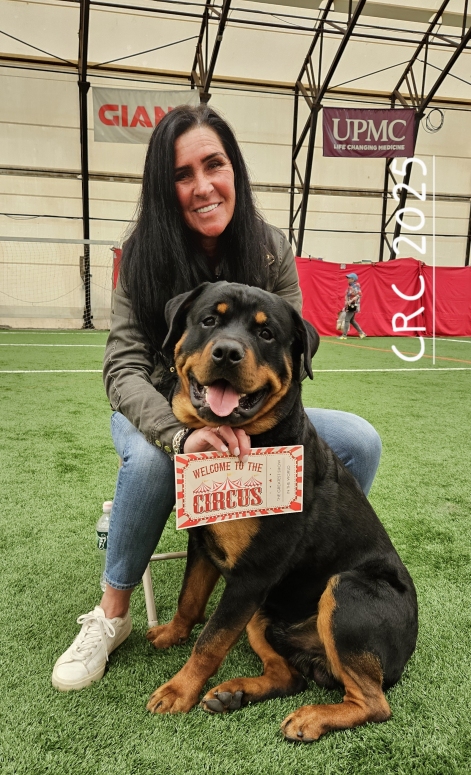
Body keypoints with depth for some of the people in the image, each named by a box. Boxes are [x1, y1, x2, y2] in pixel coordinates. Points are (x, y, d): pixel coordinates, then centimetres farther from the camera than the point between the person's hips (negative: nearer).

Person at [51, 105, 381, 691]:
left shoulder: (271, 251, -9)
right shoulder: (144, 254, -14)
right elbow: (124, 368, -20)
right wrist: (182, 433, -40)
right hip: (158, 414, -1)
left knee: (361, 443, -17)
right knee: (151, 460, -37)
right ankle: (112, 614, -10)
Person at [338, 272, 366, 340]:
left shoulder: (356, 286, -13)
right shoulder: (350, 286, 14)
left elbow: (358, 295, -23)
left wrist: (351, 301, -31)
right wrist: (346, 305, 17)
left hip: (353, 305, -10)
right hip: (349, 306, 10)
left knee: (347, 320, -11)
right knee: (351, 320, 14)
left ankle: (344, 335, -9)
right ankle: (361, 333, 19)